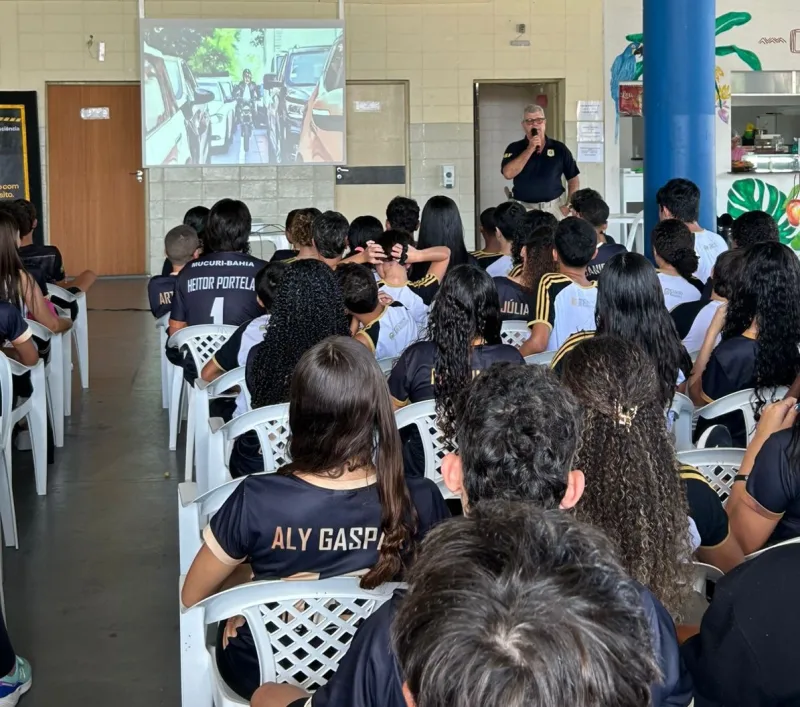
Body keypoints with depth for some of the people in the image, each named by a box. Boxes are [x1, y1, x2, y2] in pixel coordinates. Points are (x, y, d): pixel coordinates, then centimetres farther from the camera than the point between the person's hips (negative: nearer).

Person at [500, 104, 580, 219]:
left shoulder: (559, 149, 5)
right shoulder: (515, 148, 3)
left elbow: (573, 179, 11)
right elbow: (508, 173, -14)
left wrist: (569, 206, -2)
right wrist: (530, 149, -13)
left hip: (553, 208, 1)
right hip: (523, 209, -1)